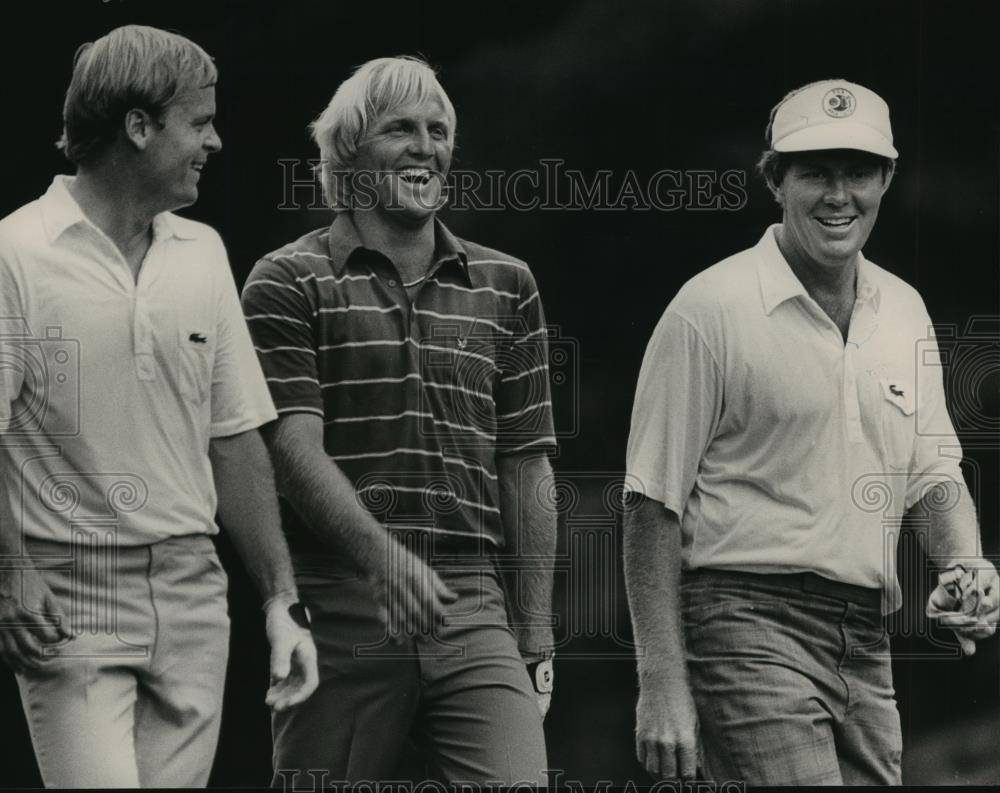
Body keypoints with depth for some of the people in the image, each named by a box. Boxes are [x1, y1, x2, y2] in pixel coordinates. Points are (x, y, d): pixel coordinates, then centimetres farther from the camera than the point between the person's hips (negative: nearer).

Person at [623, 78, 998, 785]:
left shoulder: (904, 310, 14)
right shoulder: (712, 309, -6)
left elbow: (934, 471, 20)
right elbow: (653, 503, -8)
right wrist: (661, 682, -13)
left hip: (866, 645, 7)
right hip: (748, 623, -7)